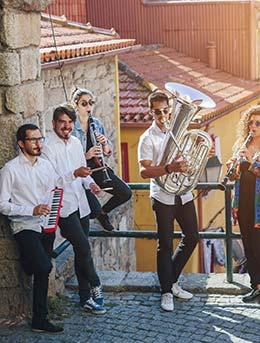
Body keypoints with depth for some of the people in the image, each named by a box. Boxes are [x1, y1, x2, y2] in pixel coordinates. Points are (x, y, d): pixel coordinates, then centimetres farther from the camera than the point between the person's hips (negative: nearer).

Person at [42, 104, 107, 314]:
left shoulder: (76, 143, 10)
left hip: (81, 204, 7)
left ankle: (86, 298, 18)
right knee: (84, 248, -12)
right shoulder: (48, 147, -11)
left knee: (81, 251, 10)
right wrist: (74, 174, -30)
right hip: (64, 208, -7)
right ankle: (95, 287, 9)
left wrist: (90, 182, 2)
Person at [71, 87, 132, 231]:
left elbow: (107, 152, 11)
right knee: (94, 210, -23)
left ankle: (103, 212, 20)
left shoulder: (96, 123, 7)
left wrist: (104, 143, -10)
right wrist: (86, 155, -26)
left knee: (126, 193, -8)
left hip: (97, 167, 6)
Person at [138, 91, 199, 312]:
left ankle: (172, 282, 28)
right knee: (166, 245, -1)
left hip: (184, 194, 6)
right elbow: (144, 171, -17)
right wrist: (169, 168, -31)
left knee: (192, 237, 11)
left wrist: (185, 165, -6)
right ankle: (166, 292, 11)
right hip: (163, 197, -6)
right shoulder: (148, 138, -7)